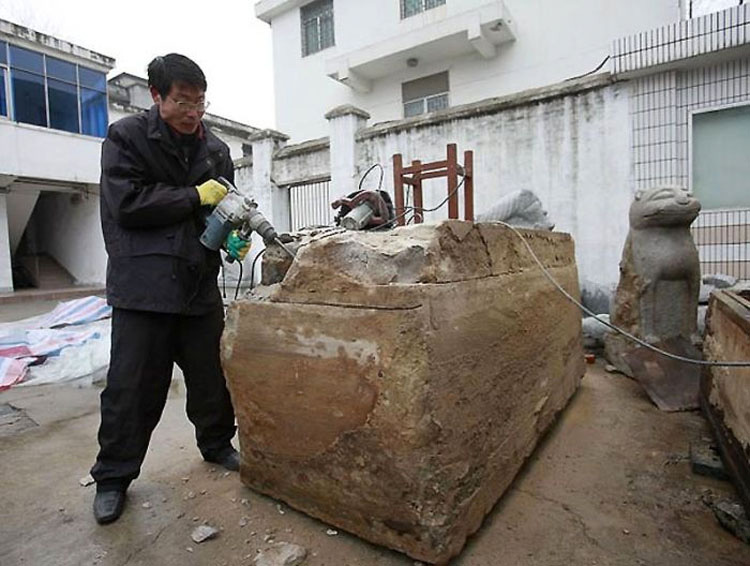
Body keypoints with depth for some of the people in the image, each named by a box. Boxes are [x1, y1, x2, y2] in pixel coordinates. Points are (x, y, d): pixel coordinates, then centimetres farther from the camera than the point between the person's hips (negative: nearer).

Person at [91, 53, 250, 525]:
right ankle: (113, 476, 25)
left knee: (211, 375, 13)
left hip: (201, 283, 4)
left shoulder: (216, 149, 11)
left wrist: (235, 237, -5)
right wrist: (195, 196, -14)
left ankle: (217, 445, 36)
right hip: (143, 285, -4)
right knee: (133, 384, 4)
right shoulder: (126, 137, -1)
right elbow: (127, 203, -12)